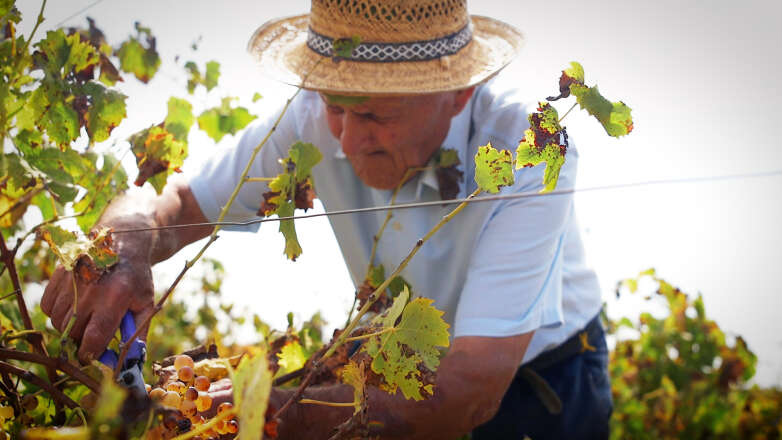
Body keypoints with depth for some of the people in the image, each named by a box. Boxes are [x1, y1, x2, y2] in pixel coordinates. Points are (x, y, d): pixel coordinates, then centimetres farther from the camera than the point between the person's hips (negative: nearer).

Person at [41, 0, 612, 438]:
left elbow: (472, 393, -41)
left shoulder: (531, 156, -35)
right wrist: (125, 252, -40)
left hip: (537, 384, -4)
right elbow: (172, 205, -13)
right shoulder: (316, 123, -21)